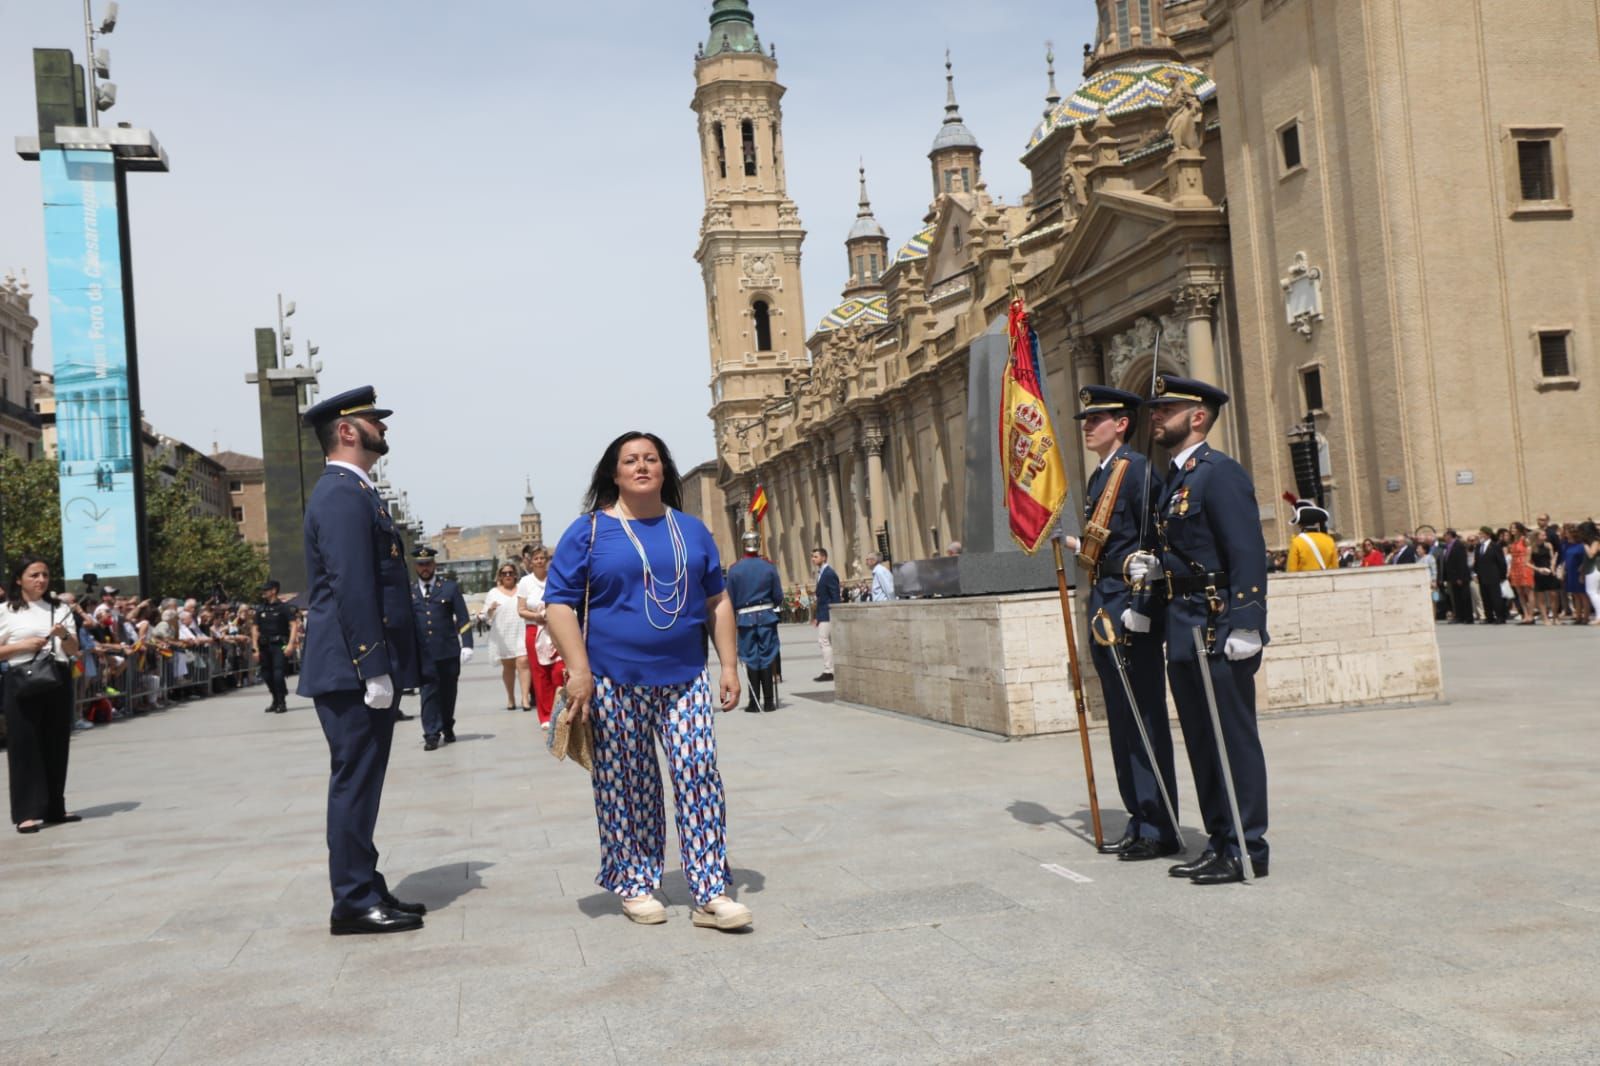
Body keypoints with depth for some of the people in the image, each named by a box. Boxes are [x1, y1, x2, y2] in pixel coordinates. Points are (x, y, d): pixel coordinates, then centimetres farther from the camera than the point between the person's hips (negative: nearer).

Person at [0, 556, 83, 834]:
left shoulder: (60, 609, 11)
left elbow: (74, 650, 10)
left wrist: (64, 636, -10)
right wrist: (23, 645, -14)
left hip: (58, 680, 4)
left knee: (56, 744, 7)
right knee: (25, 746, -4)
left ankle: (54, 808, 16)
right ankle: (27, 812, -1)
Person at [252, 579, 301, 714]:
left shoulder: (283, 607, -2)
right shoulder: (260, 609, 11)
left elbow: (294, 625, -8)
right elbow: (255, 629, 11)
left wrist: (291, 644, -18)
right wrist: (255, 648, 4)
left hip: (279, 645, -5)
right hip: (264, 646, 5)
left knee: (278, 673, -14)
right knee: (266, 674, 8)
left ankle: (282, 702, -3)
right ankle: (276, 700, 27)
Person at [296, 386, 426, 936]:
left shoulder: (352, 491, 19)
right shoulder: (343, 494, -14)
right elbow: (351, 587, -21)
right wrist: (373, 669, -22)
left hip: (362, 669, 11)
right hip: (355, 669, -11)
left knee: (359, 783, 14)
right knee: (355, 782, -4)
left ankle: (366, 890, 23)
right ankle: (354, 903, 3)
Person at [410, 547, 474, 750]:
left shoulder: (450, 587, 6)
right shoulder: (408, 592, 7)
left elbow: (463, 619, 3)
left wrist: (467, 645, -6)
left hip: (449, 651, 1)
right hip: (422, 653, 0)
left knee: (448, 691, 9)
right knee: (429, 692, -6)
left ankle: (448, 729, 25)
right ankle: (432, 734, -4)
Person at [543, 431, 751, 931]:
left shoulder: (691, 530, 11)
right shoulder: (589, 531, 0)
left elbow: (717, 601, 15)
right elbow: (559, 603, -4)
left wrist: (730, 665, 8)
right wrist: (578, 670, -13)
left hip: (684, 679, 3)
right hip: (616, 683, -2)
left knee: (700, 778, -4)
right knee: (626, 787, 5)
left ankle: (710, 894, 1)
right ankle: (634, 885, 20)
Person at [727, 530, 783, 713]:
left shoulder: (734, 569, -5)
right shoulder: (769, 567, -3)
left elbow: (730, 600, -1)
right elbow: (778, 597, 1)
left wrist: (731, 621, 10)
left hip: (745, 618, 0)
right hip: (767, 617, 1)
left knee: (751, 660, 5)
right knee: (767, 658, 6)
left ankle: (754, 703, 5)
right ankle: (769, 702, 7)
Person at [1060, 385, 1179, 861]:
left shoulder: (1137, 470, -11)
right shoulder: (1098, 478, 17)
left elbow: (1153, 541, -17)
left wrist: (1139, 608, -20)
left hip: (1132, 614, -9)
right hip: (1104, 613, 9)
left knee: (1145, 721, -3)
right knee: (1121, 722, 13)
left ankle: (1159, 830, 5)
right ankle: (1139, 822, 22)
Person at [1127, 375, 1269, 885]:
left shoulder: (1220, 472, -11)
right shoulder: (1175, 478, 17)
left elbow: (1248, 554, -19)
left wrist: (1246, 628, -24)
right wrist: (1153, 567, 5)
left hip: (1219, 628, -9)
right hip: (1183, 630, 10)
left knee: (1234, 737, -1)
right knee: (1200, 739, 14)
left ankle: (1247, 849, 8)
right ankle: (1219, 842, 24)